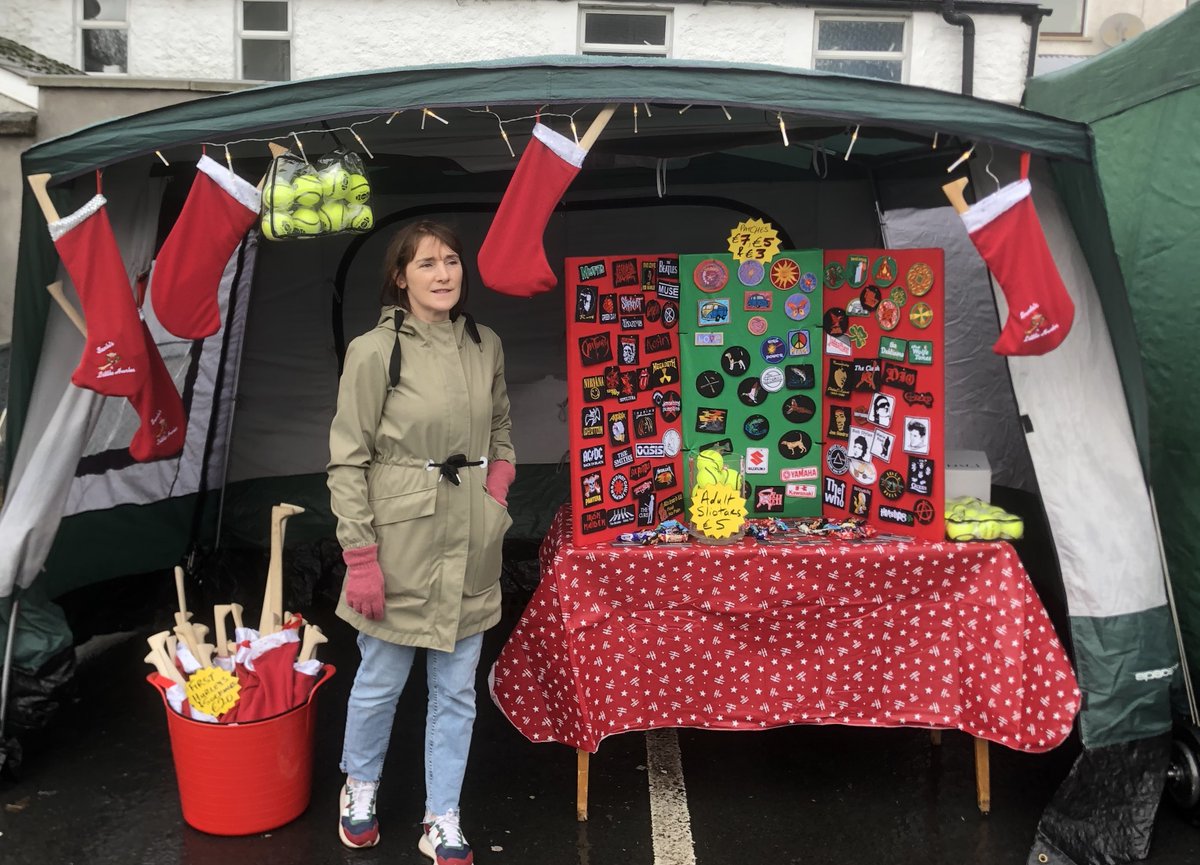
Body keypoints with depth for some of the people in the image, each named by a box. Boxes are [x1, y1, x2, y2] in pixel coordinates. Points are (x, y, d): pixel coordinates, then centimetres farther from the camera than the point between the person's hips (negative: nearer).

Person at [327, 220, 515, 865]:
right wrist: (360, 557, -13)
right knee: (380, 681, 13)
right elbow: (347, 461, -11)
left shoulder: (486, 346, 5)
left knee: (456, 691, 12)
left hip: (470, 546, 4)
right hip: (400, 543, -4)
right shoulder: (374, 351, -11)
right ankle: (360, 788, 42)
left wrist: (499, 477, 3)